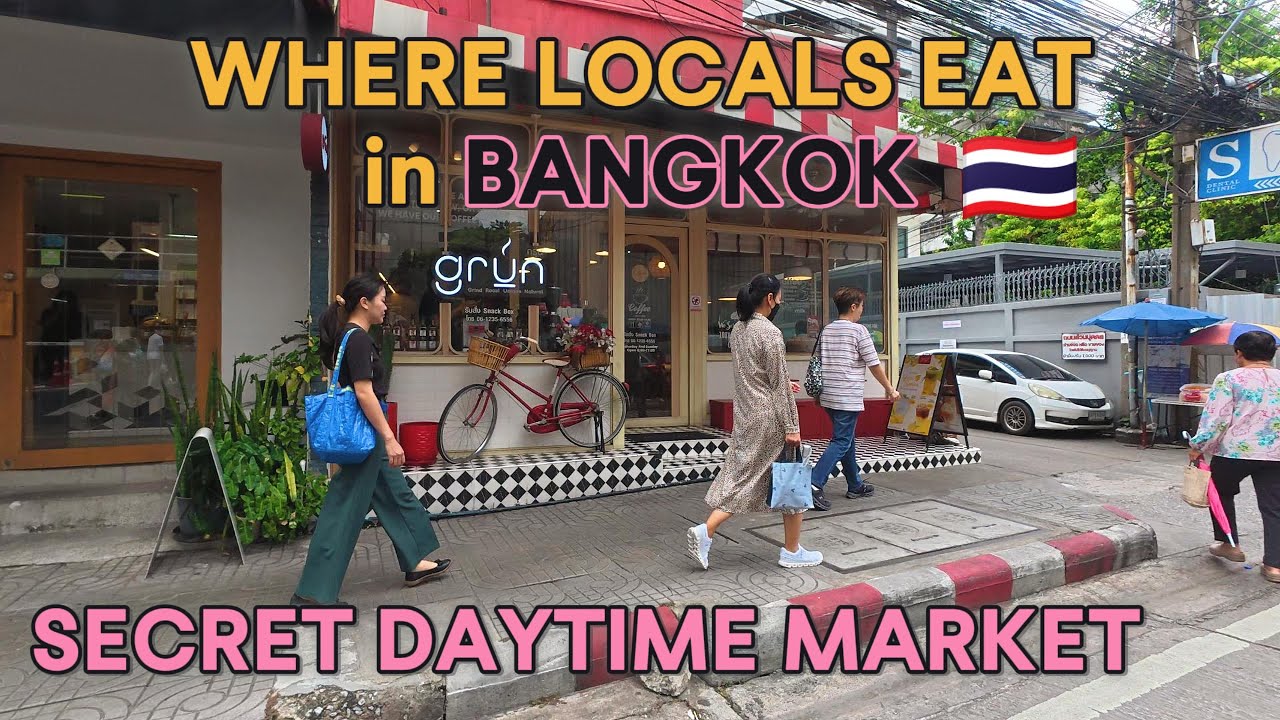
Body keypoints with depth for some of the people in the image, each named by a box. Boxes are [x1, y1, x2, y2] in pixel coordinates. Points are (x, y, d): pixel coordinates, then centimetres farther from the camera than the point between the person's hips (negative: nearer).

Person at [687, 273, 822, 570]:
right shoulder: (770, 333, -16)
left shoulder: (737, 329, 9)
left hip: (745, 416, 8)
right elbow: (779, 385, -17)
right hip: (769, 419, -8)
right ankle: (792, 551, 20)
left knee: (741, 476, 12)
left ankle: (706, 531, -1)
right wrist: (791, 427, -13)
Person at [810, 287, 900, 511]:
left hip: (828, 396, 8)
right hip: (848, 398, -8)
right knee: (841, 442, -5)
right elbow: (874, 365, -6)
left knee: (847, 440, 18)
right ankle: (816, 483, -16)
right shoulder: (859, 331, -9)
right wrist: (890, 389, 6)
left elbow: (819, 362, 15)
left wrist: (818, 392, 24)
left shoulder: (826, 330, 11)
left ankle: (855, 485, 28)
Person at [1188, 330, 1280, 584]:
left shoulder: (1229, 379, -8)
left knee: (1222, 494, 19)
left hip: (1233, 451, -4)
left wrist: (1198, 446, -5)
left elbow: (1216, 419, -13)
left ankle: (1228, 544, 22)